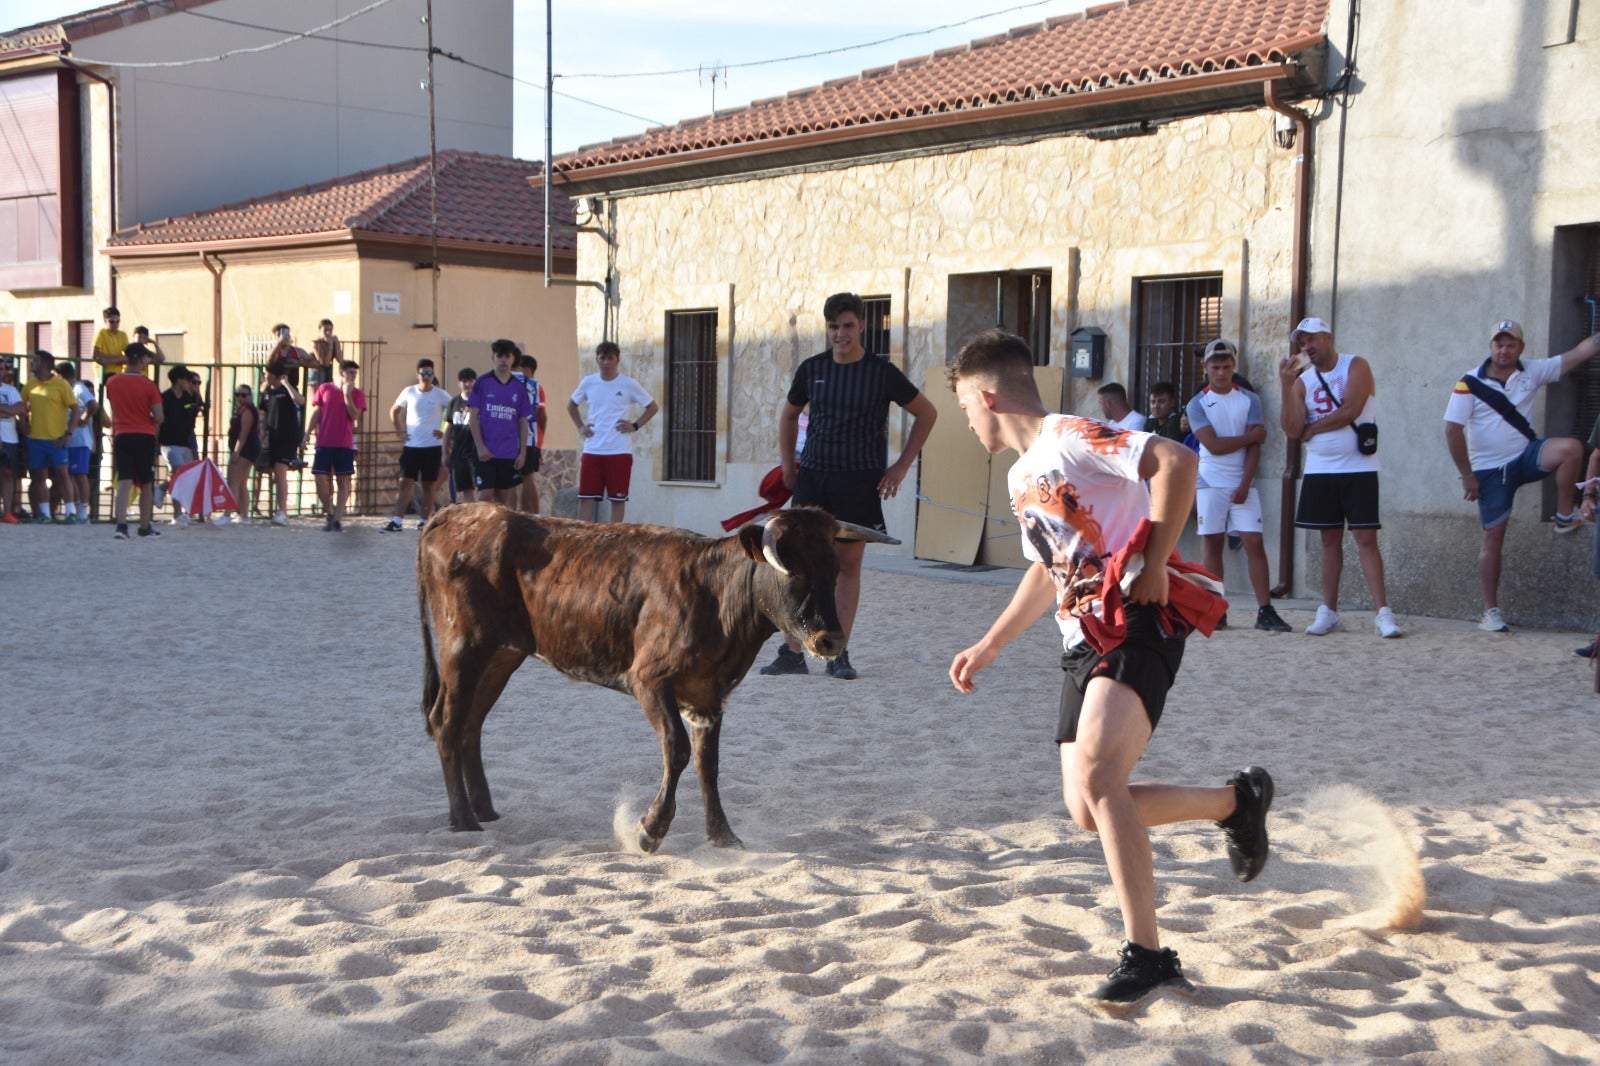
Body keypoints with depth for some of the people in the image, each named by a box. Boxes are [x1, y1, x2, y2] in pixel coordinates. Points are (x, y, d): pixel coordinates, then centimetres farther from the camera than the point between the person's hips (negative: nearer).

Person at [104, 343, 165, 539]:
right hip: (144, 437, -2)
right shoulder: (148, 385, -9)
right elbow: (159, 417, -10)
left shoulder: (112, 382, 2)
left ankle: (121, 525, -21)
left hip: (121, 436, 2)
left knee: (124, 482, -4)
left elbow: (113, 409, 15)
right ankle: (145, 527, 22)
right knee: (145, 484, 11)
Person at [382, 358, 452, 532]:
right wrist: (400, 431, 6)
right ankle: (397, 521, -2)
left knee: (429, 485, 4)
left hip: (432, 447, -1)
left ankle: (423, 521, 12)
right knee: (405, 482, -2)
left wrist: (446, 432, -5)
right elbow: (394, 411, 16)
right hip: (411, 446, 1)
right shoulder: (408, 392, 3)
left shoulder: (441, 395, -3)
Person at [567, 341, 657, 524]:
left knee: (618, 499, 2)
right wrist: (580, 426, 9)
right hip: (592, 451, 3)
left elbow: (652, 407, 7)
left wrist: (635, 426, -4)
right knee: (586, 497, 1)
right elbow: (571, 405, 23)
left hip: (620, 452, -2)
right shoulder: (588, 383, 6)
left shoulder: (630, 385, -2)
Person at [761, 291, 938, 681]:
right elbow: (788, 415, 22)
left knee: (849, 564, 1)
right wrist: (787, 465, 14)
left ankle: (838, 655, 9)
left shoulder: (881, 372, -3)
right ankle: (793, 652, 3)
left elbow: (927, 414, 5)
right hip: (812, 477, 2)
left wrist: (902, 466, 1)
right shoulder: (811, 369, 5)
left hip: (859, 483, -2)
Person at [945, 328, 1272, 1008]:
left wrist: (1155, 564, -23)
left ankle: (1143, 953, -20)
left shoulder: (1071, 437, -9)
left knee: (1097, 777, -27)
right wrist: (989, 646, 31)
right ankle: (1237, 801, 23)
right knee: (1088, 809, 3)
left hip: (1137, 625, -10)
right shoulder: (1022, 477, 20)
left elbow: (1176, 460, -24)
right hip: (1083, 641, 10)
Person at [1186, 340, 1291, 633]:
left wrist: (1244, 485, -11)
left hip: (1243, 482, 1)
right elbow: (1214, 445, -10)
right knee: (1211, 543, 1)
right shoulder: (1197, 404, 1)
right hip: (1210, 484, -1)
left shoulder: (1249, 400, 5)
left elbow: (1254, 447, -2)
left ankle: (1265, 611, -7)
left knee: (1254, 541, -6)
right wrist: (1252, 435, -4)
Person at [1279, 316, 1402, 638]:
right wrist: (1286, 387, -12)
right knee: (1330, 540, 9)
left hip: (1358, 469, -4)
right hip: (1319, 470, 4)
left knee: (1366, 539, -7)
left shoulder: (1355, 366, -3)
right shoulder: (1303, 381, 7)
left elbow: (1351, 410, -18)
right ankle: (1328, 611, 14)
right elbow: (1293, 431, -4)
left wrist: (1311, 429, -6)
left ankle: (1383, 613, -8)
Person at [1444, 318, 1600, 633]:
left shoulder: (1533, 372, -1)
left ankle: (1565, 517, -8)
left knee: (1571, 447, -26)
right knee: (1493, 536, -2)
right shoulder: (1470, 384, -11)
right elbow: (1452, 430, -10)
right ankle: (1491, 611, 6)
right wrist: (1467, 475, -11)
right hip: (1490, 470, -3)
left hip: (1526, 456, 3)